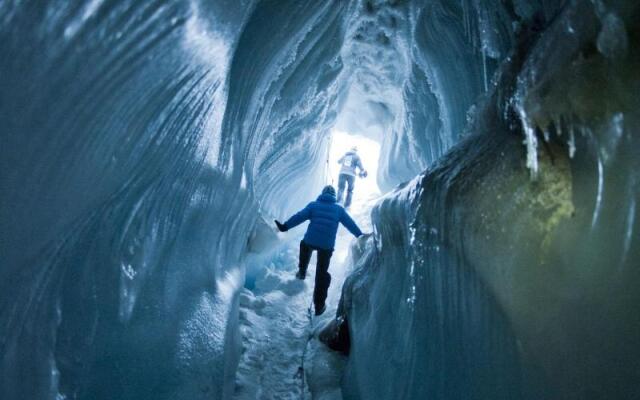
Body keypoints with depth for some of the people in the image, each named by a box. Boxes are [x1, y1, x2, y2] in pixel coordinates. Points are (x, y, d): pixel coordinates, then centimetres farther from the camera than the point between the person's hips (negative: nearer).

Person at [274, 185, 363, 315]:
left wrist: (285, 226, -2)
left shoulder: (313, 205, 6)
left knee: (305, 246, 37)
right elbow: (350, 224, 14)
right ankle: (319, 305, 7)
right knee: (322, 273, 6)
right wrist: (361, 236, 25)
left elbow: (299, 216, -3)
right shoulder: (339, 209, 10)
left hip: (309, 241, 0)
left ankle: (302, 272, 51)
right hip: (327, 246, 0)